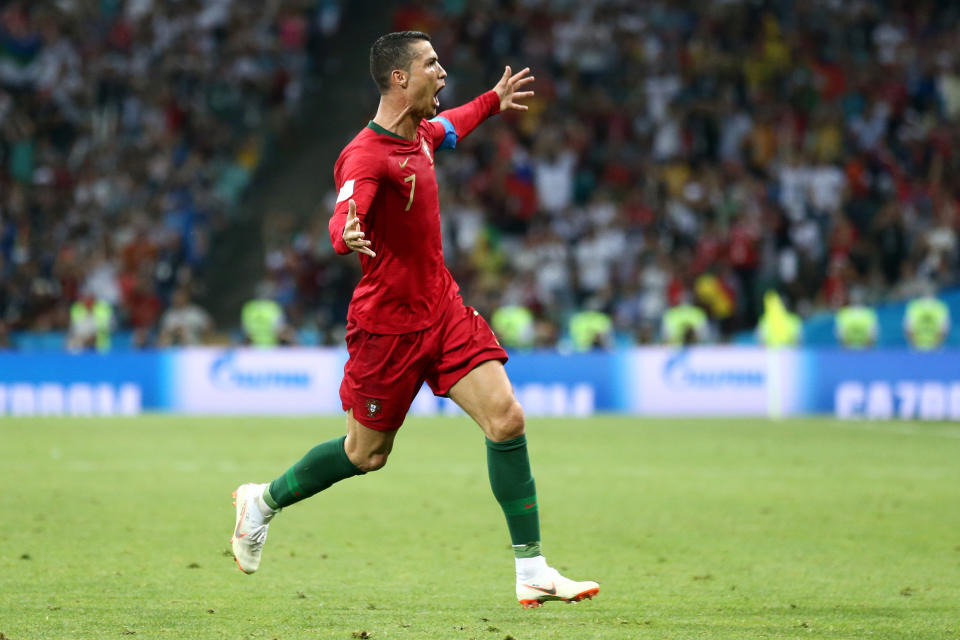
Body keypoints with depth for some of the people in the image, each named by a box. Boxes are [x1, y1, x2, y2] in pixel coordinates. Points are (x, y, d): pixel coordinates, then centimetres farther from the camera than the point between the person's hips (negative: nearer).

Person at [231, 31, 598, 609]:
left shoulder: (419, 133, 6)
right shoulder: (366, 155, -21)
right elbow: (344, 219, -41)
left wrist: (494, 101, 43)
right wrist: (348, 235, -62)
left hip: (443, 308, 7)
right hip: (388, 323, -7)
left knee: (506, 419, -9)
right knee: (366, 454, 7)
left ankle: (532, 571, -7)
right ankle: (263, 502, 34)